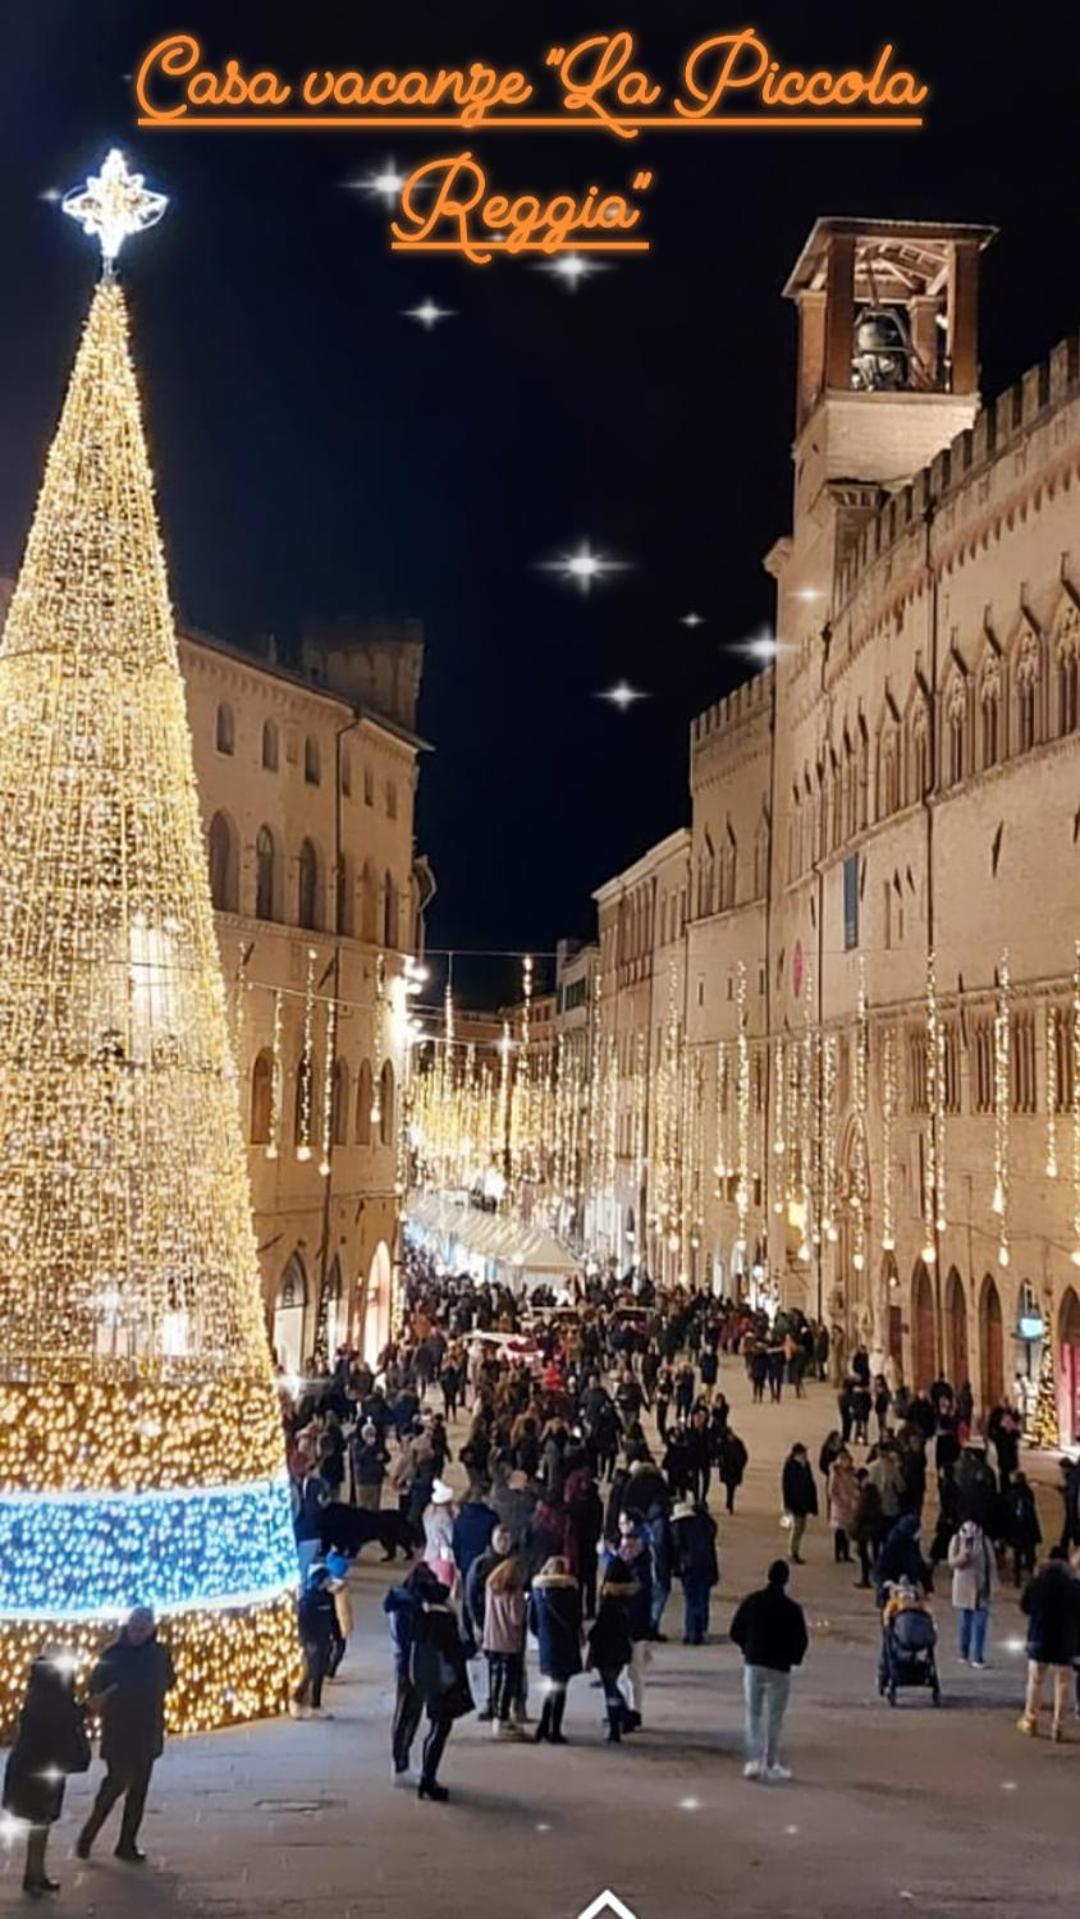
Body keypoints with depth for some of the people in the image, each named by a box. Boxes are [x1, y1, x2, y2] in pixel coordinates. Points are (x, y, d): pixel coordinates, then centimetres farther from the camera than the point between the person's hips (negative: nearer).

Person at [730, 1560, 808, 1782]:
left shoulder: (751, 1601, -3)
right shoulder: (792, 1610, -12)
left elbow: (735, 1632, 2)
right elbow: (800, 1641, -9)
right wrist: (792, 1659, 11)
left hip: (753, 1665, 2)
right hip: (779, 1669, -2)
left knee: (753, 1714, 11)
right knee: (774, 1718, 8)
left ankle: (754, 1761, 1)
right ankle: (771, 1765, 9)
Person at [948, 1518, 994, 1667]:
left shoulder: (985, 1541, -1)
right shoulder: (957, 1540, -3)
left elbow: (991, 1564, 2)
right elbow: (952, 1562, -8)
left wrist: (990, 1584, -5)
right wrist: (964, 1555, -26)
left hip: (981, 1587, 0)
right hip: (964, 1587, 0)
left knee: (980, 1623, -6)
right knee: (965, 1621, 9)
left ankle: (977, 1657, -3)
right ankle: (964, 1653, 26)